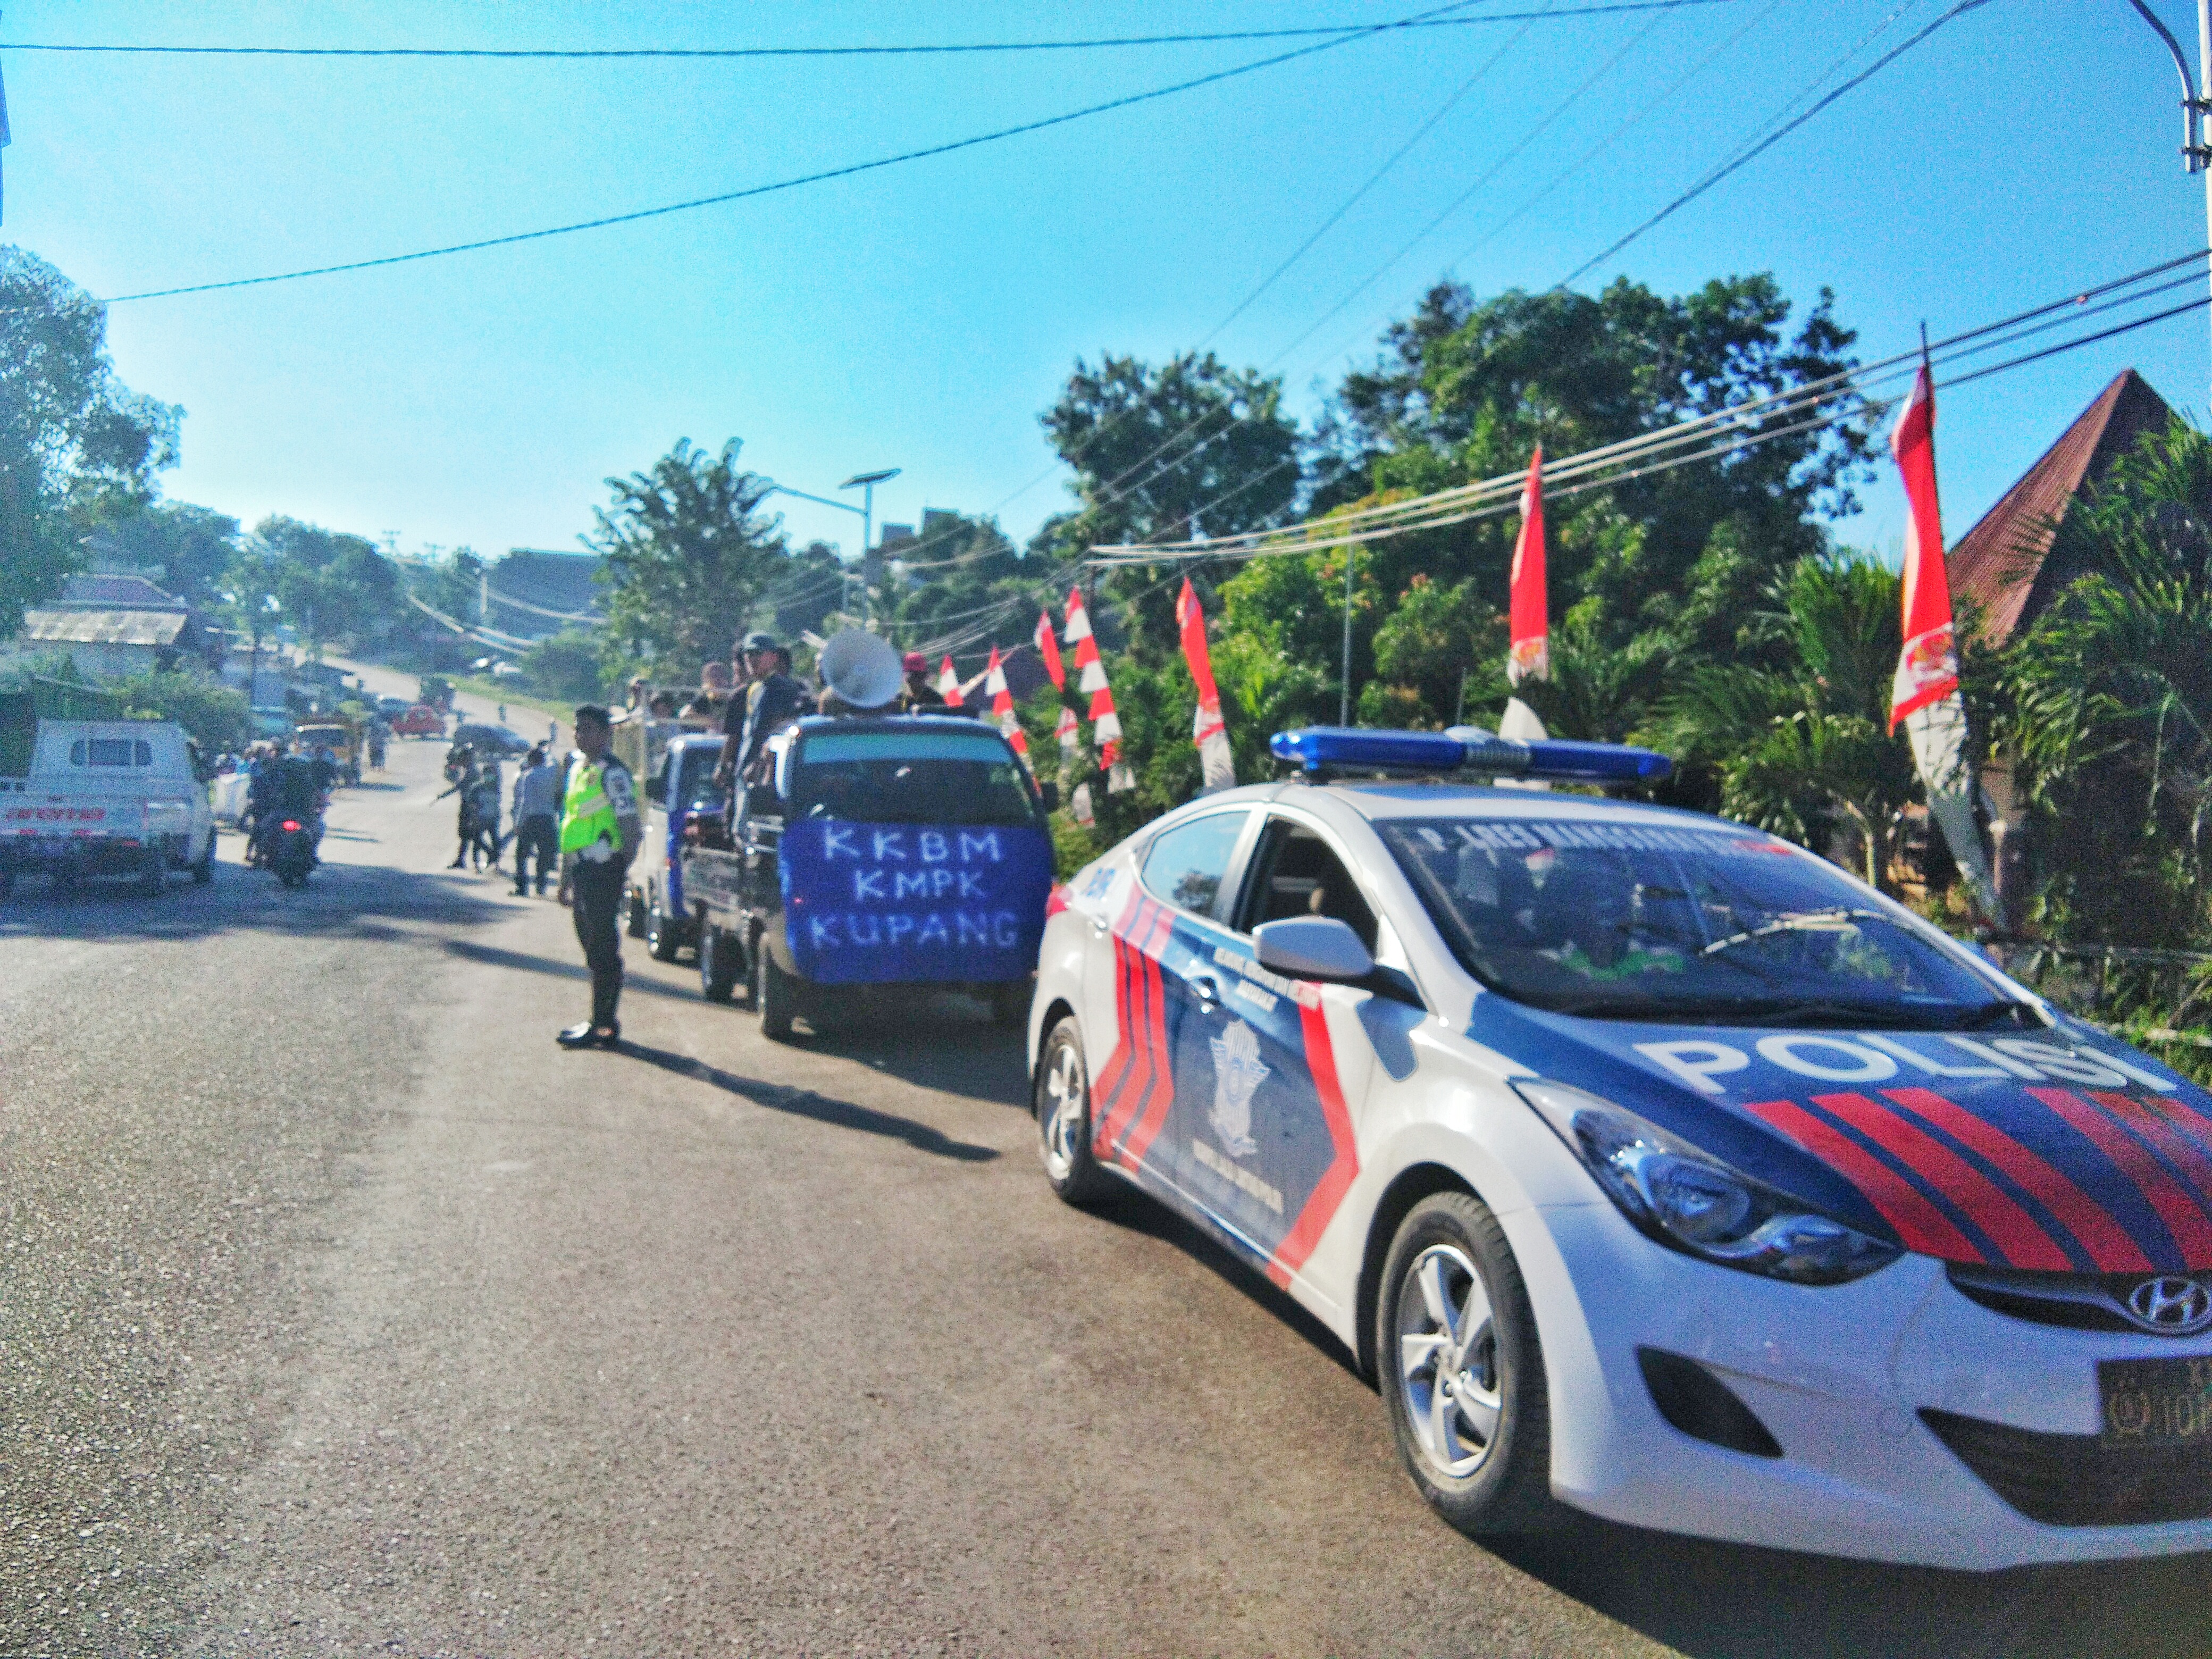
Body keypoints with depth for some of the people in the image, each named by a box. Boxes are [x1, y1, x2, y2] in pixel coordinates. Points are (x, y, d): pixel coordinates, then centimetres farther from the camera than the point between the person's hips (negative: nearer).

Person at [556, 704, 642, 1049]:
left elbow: (632, 830, -17)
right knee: (593, 948, 15)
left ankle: (604, 1027, -2)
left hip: (603, 871, -10)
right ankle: (601, 1021, 24)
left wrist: (621, 871, -18)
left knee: (603, 952, -6)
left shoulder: (612, 773, -12)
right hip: (582, 871, 10)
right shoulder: (579, 769, 17)